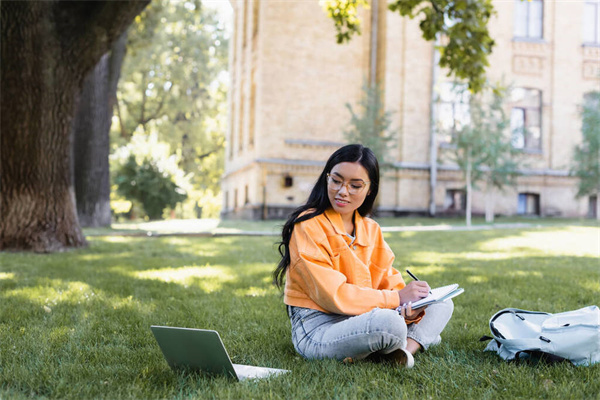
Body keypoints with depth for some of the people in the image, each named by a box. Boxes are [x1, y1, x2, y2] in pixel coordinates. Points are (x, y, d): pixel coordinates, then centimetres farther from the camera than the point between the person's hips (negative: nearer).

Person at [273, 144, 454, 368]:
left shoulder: (371, 229, 10)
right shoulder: (308, 225, -12)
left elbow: (390, 283, 4)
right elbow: (332, 295, -19)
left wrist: (410, 309, -19)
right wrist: (397, 298, -17)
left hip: (359, 318, 8)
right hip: (317, 328, -8)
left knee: (441, 304, 4)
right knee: (389, 322, -34)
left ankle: (408, 347, -22)